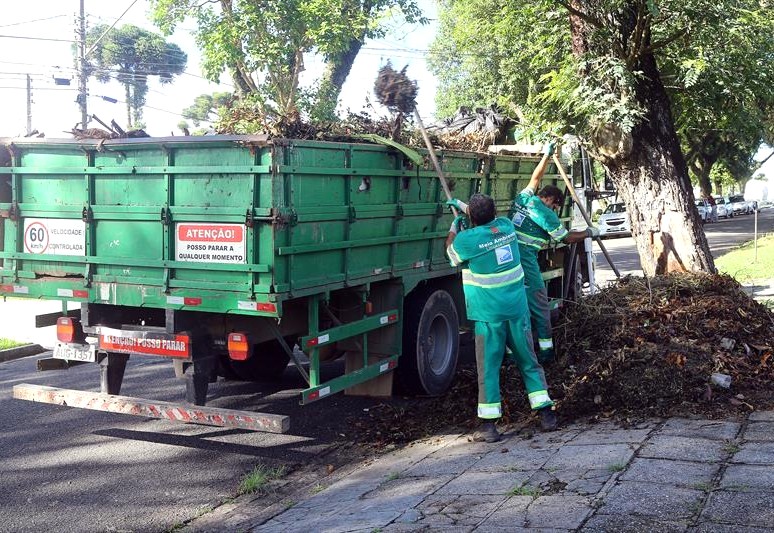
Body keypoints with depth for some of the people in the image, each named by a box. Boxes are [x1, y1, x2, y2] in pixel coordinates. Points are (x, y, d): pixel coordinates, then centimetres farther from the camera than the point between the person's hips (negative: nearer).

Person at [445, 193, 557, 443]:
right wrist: (461, 204, 34)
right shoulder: (506, 226, 3)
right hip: (517, 309, 4)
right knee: (528, 361, 14)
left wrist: (454, 228, 26)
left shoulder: (466, 239, -13)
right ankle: (547, 413, 17)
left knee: (488, 367, 3)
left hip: (488, 314, -4)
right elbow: (489, 217, 27)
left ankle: (488, 425, 4)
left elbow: (450, 251, 10)